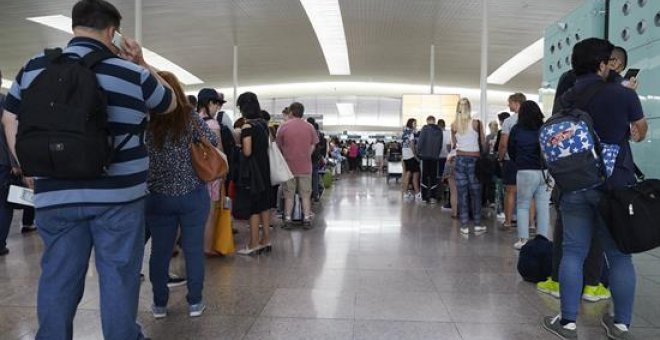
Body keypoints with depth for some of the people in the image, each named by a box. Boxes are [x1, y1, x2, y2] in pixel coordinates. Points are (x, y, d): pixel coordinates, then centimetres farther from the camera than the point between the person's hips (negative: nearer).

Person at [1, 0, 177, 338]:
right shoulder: (132, 74, -3)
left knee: (57, 278, 13)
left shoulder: (34, 67, 8)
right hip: (118, 195, -3)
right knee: (118, 276, 7)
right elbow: (169, 103, 14)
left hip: (55, 195, 3)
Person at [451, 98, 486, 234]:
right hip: (474, 159, -1)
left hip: (460, 159, 1)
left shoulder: (454, 125, -2)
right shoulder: (476, 123, -7)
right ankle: (477, 224, 15)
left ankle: (464, 226, 7)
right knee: (476, 193, 9)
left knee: (462, 193, 5)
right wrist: (483, 156, 15)